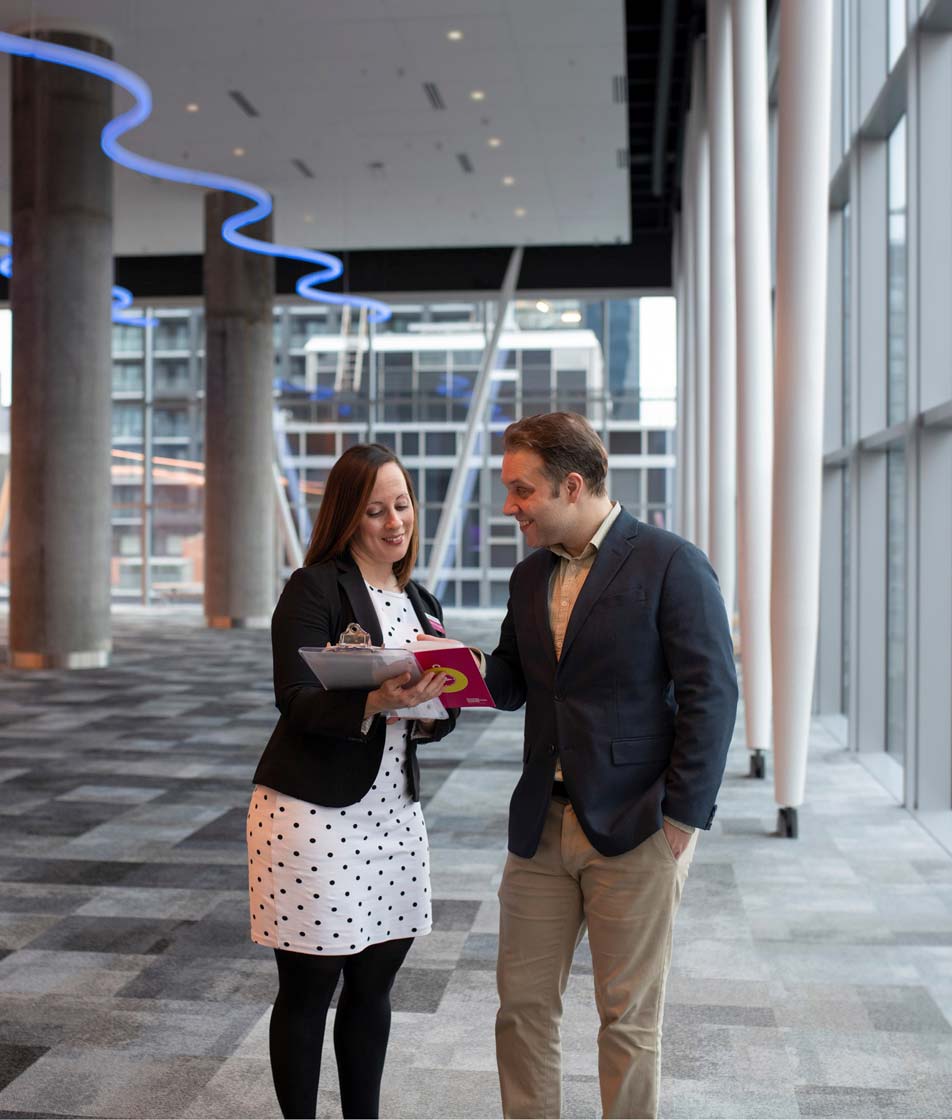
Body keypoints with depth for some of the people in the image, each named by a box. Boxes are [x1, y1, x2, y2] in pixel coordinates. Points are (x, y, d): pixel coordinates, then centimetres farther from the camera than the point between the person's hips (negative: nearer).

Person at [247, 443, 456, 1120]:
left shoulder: (421, 604, 13)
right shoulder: (315, 589, -8)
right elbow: (297, 702, -16)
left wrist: (429, 708, -7)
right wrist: (375, 703, -31)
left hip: (394, 811, 7)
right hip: (314, 813, -6)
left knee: (374, 982, 15)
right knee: (308, 988, 5)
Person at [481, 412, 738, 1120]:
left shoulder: (672, 565, -9)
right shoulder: (532, 576, 12)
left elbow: (711, 695, -12)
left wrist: (683, 819, -14)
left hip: (634, 828, -6)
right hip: (542, 824, 6)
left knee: (629, 1016, 7)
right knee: (523, 1003, 10)